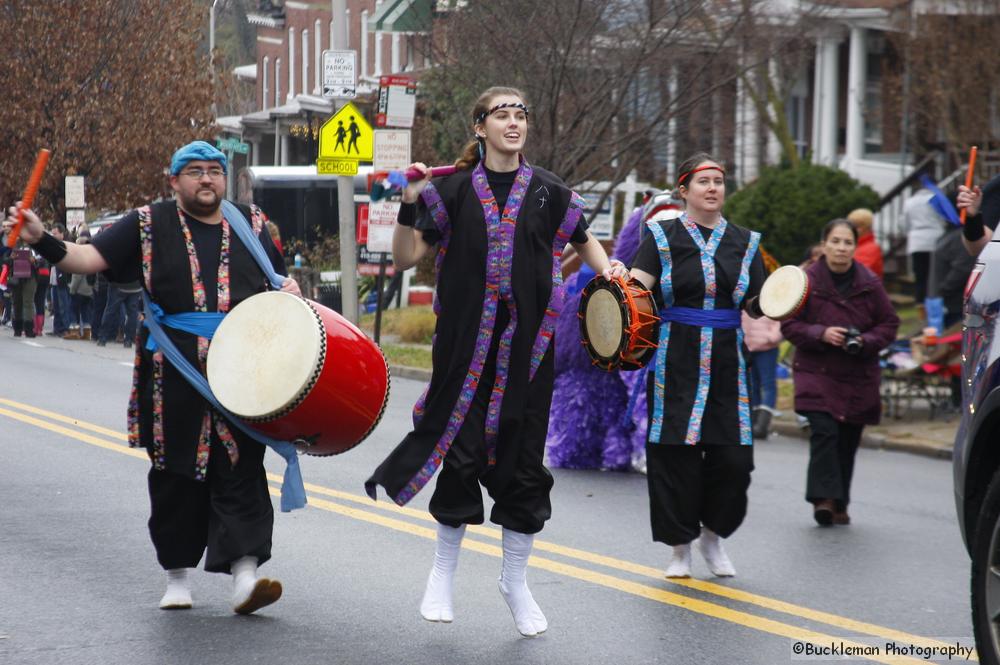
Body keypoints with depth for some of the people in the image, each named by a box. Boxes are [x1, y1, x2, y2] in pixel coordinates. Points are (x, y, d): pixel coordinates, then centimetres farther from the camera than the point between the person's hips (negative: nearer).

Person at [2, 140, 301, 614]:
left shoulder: (251, 225, 12)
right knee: (176, 478, 6)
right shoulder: (150, 225, 4)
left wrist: (288, 291, 0)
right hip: (172, 382, -1)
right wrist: (42, 239, -19)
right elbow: (91, 258, -3)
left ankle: (244, 575, -11)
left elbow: (279, 279, 23)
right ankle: (177, 575, 20)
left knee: (240, 470, -7)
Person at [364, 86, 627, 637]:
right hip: (466, 343, -1)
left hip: (526, 346, 1)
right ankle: (443, 570, 21)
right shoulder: (453, 190, 0)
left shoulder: (548, 192, 3)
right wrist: (409, 204, -15)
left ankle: (515, 580, 18)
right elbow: (405, 259, -1)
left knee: (522, 458, 4)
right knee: (462, 453, 0)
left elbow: (584, 241, 19)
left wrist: (607, 269, -1)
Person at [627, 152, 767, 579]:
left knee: (732, 456, -2)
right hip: (675, 362, -2)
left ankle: (713, 535, 21)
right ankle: (680, 547, 12)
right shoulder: (663, 237, 3)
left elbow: (757, 304, 11)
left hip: (726, 362, 3)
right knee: (676, 455, -3)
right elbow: (637, 285, -11)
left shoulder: (744, 242, 12)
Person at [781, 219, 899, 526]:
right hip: (816, 372, -2)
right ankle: (824, 498, -18)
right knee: (824, 432, -19)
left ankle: (839, 505, 17)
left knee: (848, 441, 6)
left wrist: (864, 342, -11)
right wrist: (821, 334, -17)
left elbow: (889, 323, 8)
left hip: (858, 375, 3)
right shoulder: (807, 280, -4)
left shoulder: (870, 283, 2)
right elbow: (789, 325, -1)